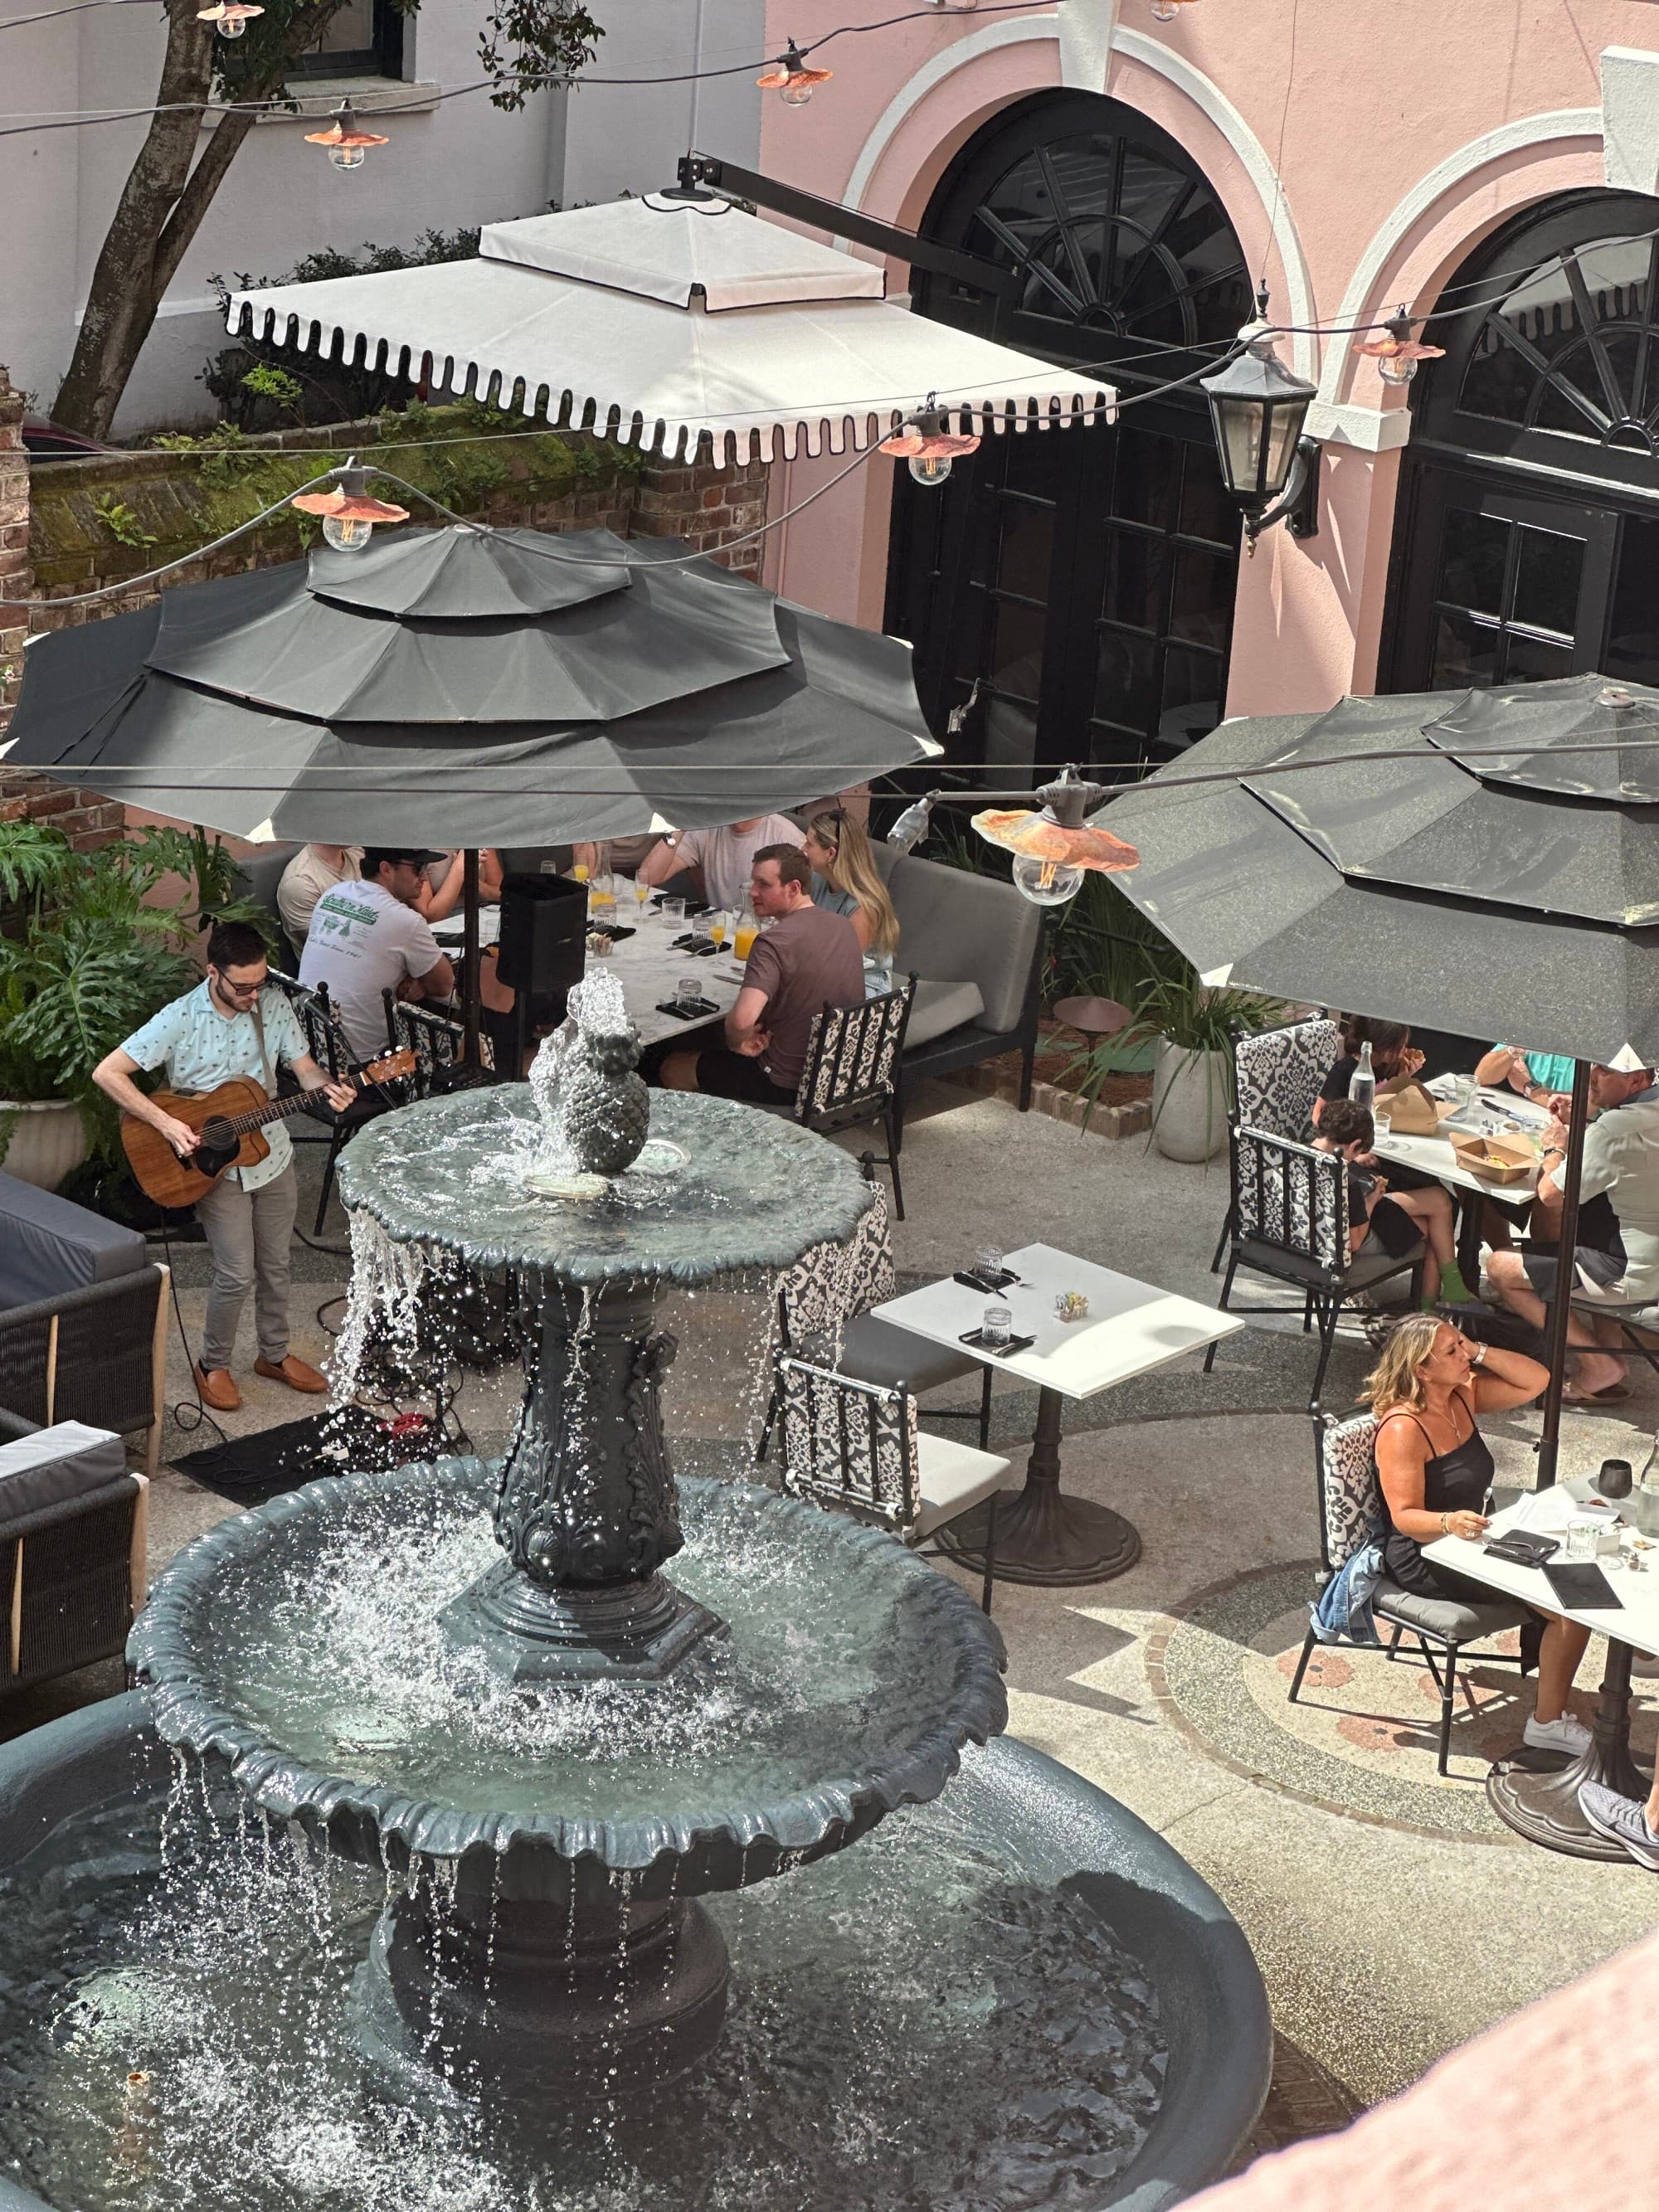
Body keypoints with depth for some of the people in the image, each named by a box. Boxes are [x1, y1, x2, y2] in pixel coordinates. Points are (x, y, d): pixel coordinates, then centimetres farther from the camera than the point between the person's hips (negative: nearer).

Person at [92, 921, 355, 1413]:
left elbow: (303, 1064, 0)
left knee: (275, 1264, 16)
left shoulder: (273, 1003, -6)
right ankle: (213, 1366, 17)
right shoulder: (180, 1019, -20)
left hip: (272, 1155, 5)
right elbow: (107, 1073, -20)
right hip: (214, 1166, -5)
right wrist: (166, 1124, -25)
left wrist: (326, 1087, -24)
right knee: (237, 1274, -5)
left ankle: (274, 1354, 36)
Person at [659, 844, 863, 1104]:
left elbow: (742, 1019, -38)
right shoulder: (844, 926, 1)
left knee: (673, 1069, 14)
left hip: (786, 1085, -8)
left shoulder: (775, 942, -26)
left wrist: (735, 1042, -15)